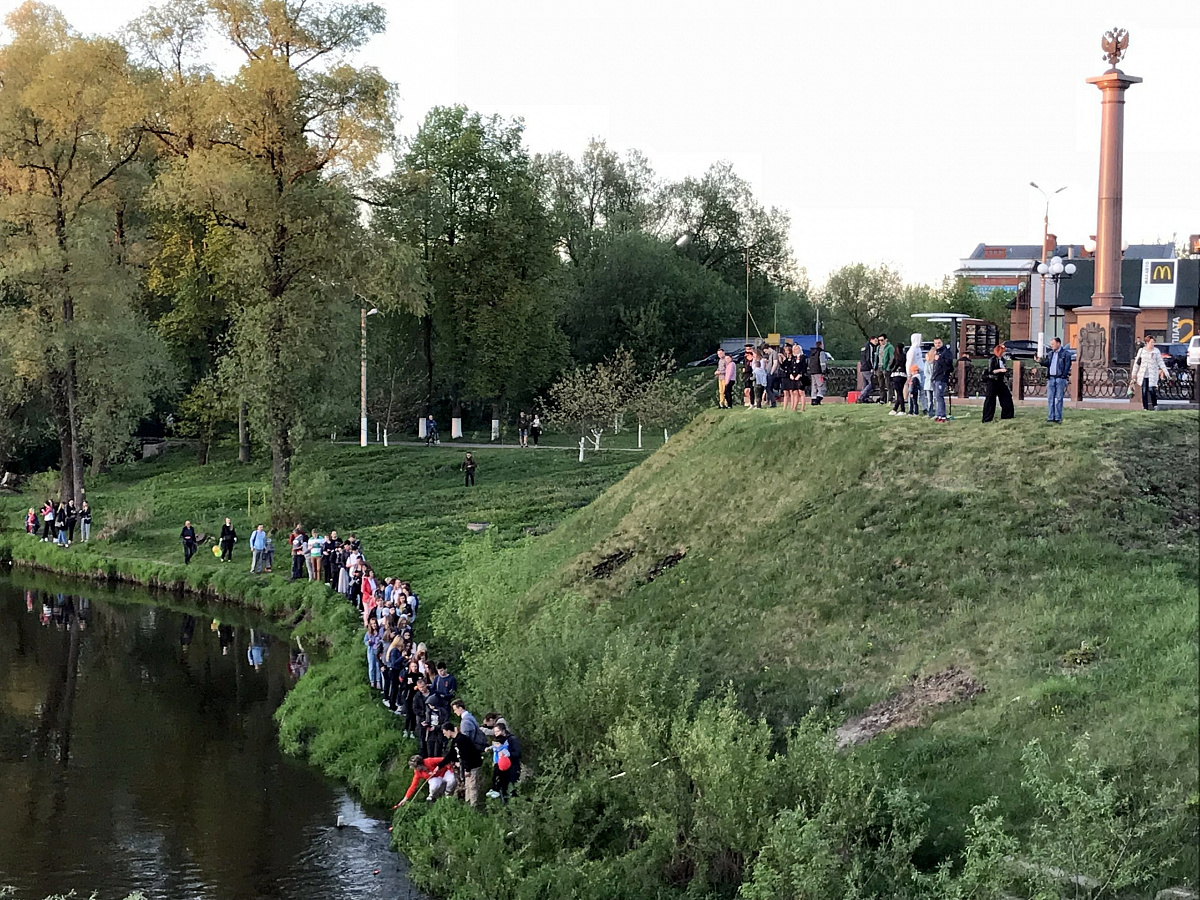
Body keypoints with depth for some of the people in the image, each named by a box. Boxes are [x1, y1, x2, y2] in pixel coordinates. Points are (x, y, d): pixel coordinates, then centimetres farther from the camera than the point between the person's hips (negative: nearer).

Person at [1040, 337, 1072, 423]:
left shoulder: (1065, 353, -1)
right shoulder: (1050, 354, 18)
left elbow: (1067, 366, -5)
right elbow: (1047, 363, 11)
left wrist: (1063, 376, -13)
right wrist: (1041, 361, -8)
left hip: (1060, 378, -5)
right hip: (1051, 378, 5)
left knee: (1059, 399, -3)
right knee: (1050, 398, 3)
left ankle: (1058, 418, 0)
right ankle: (1050, 417, 7)